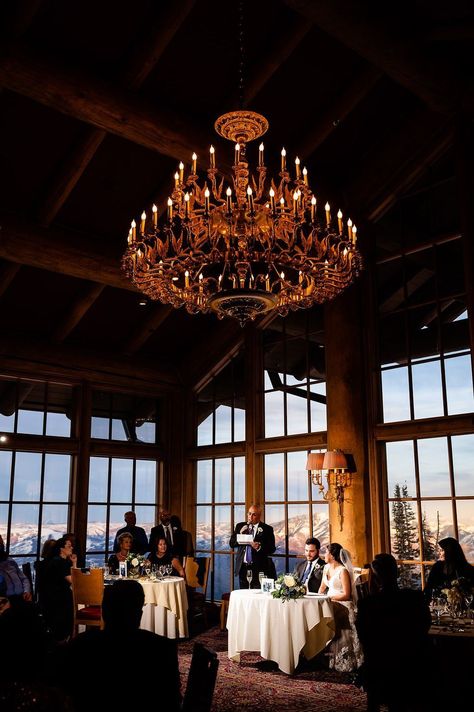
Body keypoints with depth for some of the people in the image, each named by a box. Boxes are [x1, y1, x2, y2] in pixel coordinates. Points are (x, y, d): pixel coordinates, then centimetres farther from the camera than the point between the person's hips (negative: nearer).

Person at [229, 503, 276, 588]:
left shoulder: (267, 529, -1)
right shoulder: (240, 526, 9)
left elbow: (271, 549, -3)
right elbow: (231, 543, 7)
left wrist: (259, 547, -22)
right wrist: (239, 534, -11)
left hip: (258, 568, -3)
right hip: (242, 567, 3)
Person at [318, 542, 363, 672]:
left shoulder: (343, 571, -13)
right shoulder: (326, 568, 11)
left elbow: (346, 595, -15)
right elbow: (322, 588, 21)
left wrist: (329, 597, -15)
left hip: (342, 605, -7)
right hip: (330, 603, 7)